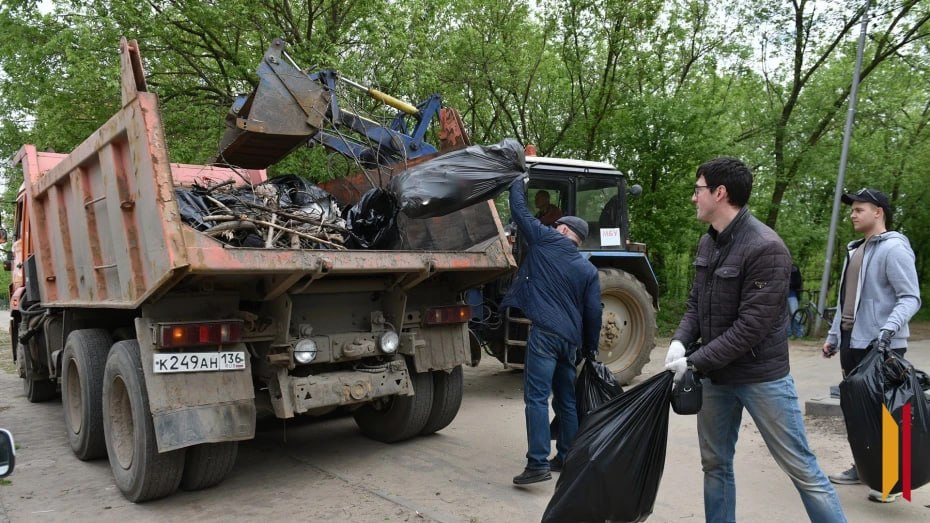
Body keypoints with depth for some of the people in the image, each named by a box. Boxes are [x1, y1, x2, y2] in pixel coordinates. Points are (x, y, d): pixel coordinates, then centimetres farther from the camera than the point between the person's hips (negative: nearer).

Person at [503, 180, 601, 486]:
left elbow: (519, 211, 10)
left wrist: (517, 183, 26)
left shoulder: (546, 241, 3)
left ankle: (538, 464, -13)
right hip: (571, 339, 6)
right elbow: (593, 313, 9)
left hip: (545, 333, -6)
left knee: (537, 397, -8)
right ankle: (566, 457, 26)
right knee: (566, 399, 17)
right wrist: (590, 348, 19)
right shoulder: (589, 271, 13)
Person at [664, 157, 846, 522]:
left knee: (800, 467, 4)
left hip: (761, 377, -7)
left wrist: (695, 362, -22)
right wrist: (680, 341, -8)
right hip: (715, 375, 7)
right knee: (715, 464, 16)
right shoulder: (708, 242, 4)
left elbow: (751, 326, -24)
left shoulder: (766, 248, -20)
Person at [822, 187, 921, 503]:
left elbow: (910, 298, -18)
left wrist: (888, 329, -32)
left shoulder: (894, 248, -11)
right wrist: (833, 336, 20)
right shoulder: (855, 250, 16)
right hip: (852, 343, 8)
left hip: (879, 346, -8)